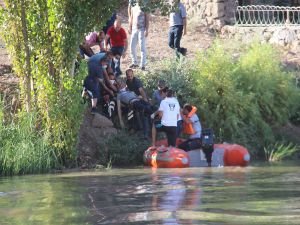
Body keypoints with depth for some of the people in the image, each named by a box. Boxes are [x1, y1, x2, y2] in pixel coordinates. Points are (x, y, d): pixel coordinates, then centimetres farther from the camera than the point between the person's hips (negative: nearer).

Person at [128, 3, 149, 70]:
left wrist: (146, 30, -13)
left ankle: (143, 65, -4)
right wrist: (130, 27, 15)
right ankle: (134, 63, 19)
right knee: (132, 47, 6)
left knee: (142, 47, -6)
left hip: (142, 30, -6)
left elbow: (147, 20, -7)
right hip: (134, 29, 6)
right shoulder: (133, 8, 13)